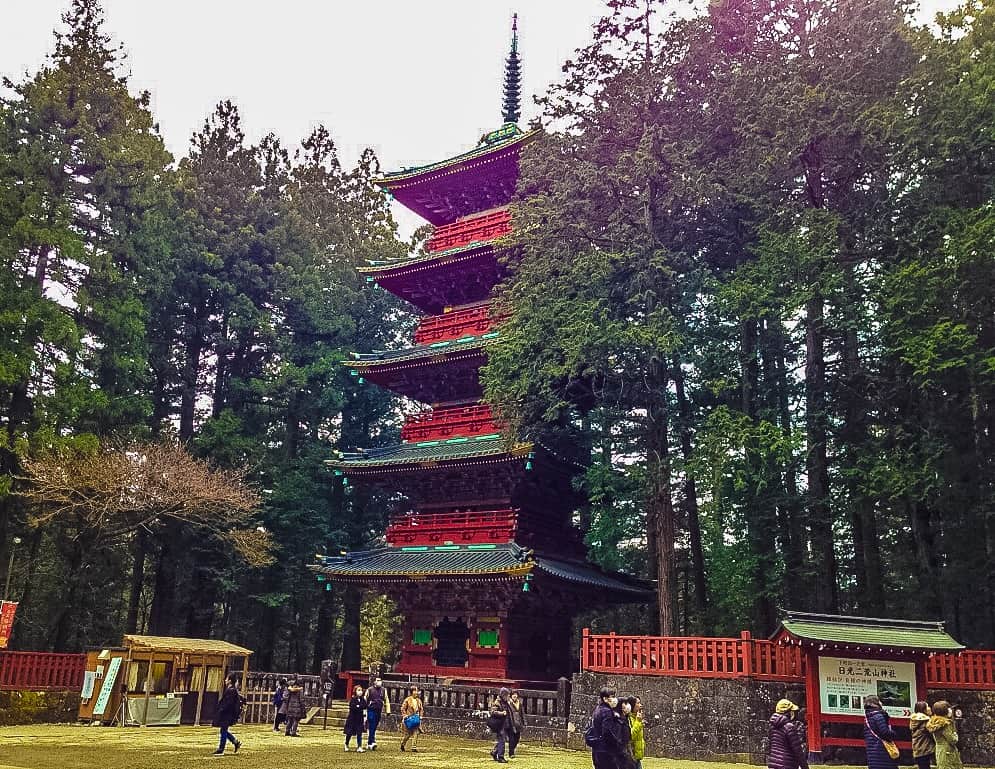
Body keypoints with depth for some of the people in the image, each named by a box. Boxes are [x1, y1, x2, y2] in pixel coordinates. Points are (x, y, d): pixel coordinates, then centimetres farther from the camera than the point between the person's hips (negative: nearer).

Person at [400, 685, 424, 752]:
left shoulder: (419, 700, 10)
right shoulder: (407, 699, -5)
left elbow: (421, 709, 20)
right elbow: (403, 708, -3)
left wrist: (421, 716, 7)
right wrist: (405, 716, -12)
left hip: (416, 719, 4)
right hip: (409, 719, -4)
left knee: (416, 733, -6)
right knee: (408, 734, 1)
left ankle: (414, 747, -2)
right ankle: (403, 743, 28)